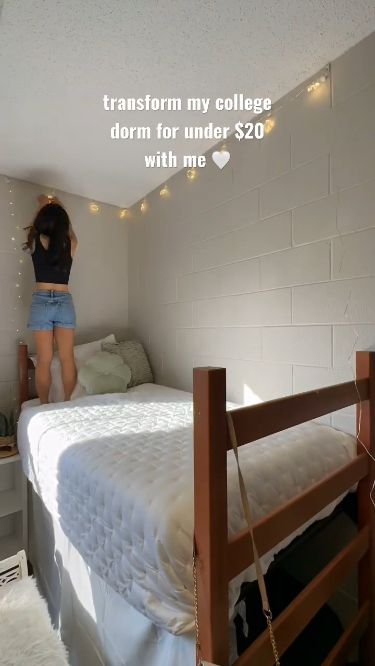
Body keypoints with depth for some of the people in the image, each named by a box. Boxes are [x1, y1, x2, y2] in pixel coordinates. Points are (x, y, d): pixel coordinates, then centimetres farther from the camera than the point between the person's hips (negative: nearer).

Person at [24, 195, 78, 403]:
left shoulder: (36, 241, 1)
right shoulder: (70, 243, 5)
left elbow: (34, 227, 26)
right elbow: (70, 231, 30)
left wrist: (42, 205, 42)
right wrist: (60, 208, 44)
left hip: (41, 301, -1)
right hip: (65, 302, 2)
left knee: (44, 360, 2)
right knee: (67, 359, 3)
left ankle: (44, 407, 10)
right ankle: (68, 403, 10)